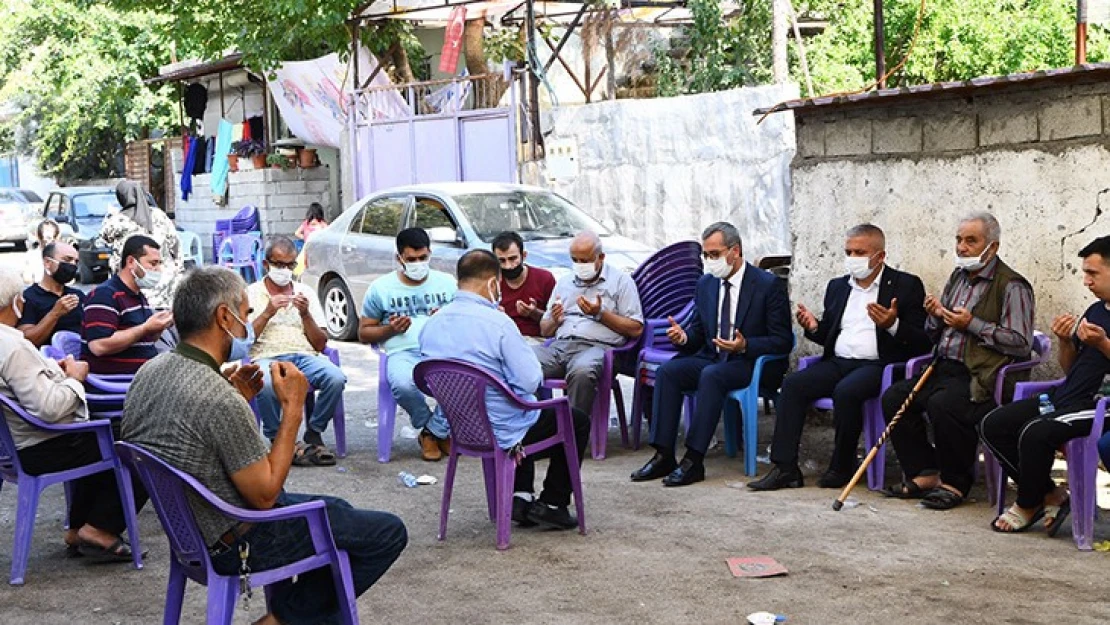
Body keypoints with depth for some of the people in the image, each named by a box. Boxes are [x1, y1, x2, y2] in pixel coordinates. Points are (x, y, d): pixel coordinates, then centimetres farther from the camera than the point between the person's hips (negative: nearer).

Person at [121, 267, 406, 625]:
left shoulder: (149, 372, -3)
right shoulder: (219, 401, -30)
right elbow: (265, 494, -21)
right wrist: (293, 409, -16)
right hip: (236, 544, -9)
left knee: (338, 511, 27)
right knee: (388, 533, -1)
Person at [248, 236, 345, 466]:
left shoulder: (306, 292, 20)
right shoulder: (251, 293, 12)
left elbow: (320, 345, 14)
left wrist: (305, 314, -1)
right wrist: (268, 313, -6)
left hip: (305, 357, 3)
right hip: (266, 358, -3)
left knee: (336, 378, -31)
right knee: (268, 384, -40)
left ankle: (313, 435, -9)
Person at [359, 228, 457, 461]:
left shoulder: (447, 283, 16)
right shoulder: (381, 288, 12)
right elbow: (364, 333, 16)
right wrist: (390, 329, -3)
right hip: (403, 353, -1)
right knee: (403, 385, -38)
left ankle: (435, 431, -6)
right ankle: (436, 429, -5)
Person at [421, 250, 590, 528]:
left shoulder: (431, 324, -2)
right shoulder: (497, 323, -24)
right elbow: (531, 381, -22)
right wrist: (520, 343, -6)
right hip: (501, 432, -7)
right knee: (578, 422, 17)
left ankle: (519, 496, 26)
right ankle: (552, 504, 19)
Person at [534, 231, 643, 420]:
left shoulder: (621, 281, 12)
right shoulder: (564, 283, 27)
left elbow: (636, 329, 4)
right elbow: (544, 330, 28)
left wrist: (600, 314, -4)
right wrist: (554, 320, 5)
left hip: (596, 346, -4)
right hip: (559, 345, 4)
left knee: (582, 371, -41)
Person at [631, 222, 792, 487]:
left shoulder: (768, 284, -7)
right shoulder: (706, 284, 11)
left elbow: (782, 341, -10)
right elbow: (698, 331, 17)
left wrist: (745, 346, -26)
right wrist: (683, 337, -8)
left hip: (753, 363, -6)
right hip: (712, 357, 6)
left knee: (711, 375, -35)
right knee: (667, 371, -19)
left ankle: (693, 461, -33)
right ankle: (663, 456, -21)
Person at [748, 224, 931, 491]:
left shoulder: (906, 286, 2)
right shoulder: (838, 287, 20)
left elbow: (922, 341, -4)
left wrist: (893, 325, -23)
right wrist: (814, 328, 2)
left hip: (877, 365, -6)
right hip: (838, 362, 6)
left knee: (846, 390, -34)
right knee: (793, 384, -19)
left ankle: (843, 466, -15)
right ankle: (784, 468, -20)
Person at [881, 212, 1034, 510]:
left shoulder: (1012, 286, -5)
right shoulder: (957, 278, 19)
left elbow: (1021, 342, -15)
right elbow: (934, 337, 26)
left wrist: (973, 324, -16)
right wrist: (935, 315, 3)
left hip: (981, 377, -8)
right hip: (945, 368, 8)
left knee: (942, 404, -33)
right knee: (893, 397, -11)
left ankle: (955, 483, -13)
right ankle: (924, 474, -1)